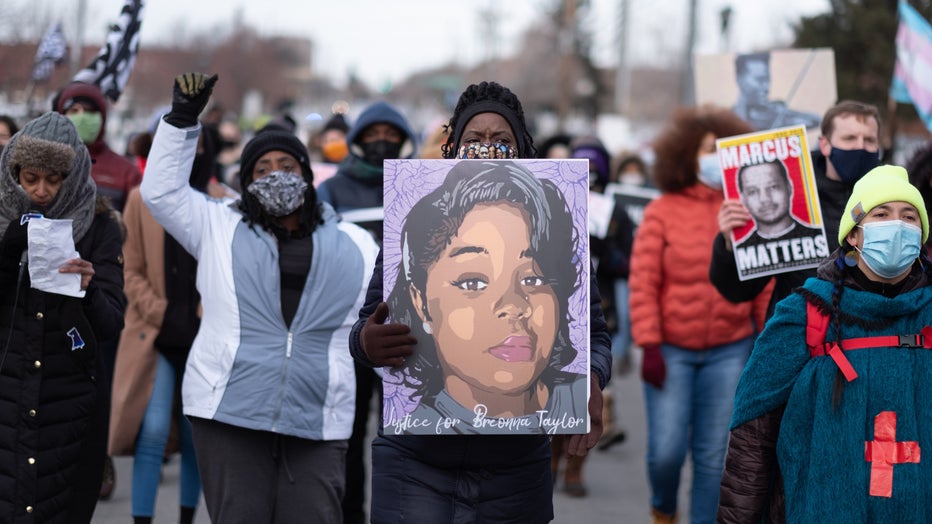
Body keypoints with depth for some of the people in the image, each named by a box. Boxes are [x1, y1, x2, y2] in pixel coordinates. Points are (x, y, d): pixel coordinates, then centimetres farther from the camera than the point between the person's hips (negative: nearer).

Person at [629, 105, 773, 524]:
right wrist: (649, 346, -9)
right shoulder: (662, 211, -3)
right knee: (666, 449, -3)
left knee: (714, 455, 4)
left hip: (729, 351, 1)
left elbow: (765, 285, 6)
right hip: (671, 351, -1)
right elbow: (642, 284, -4)